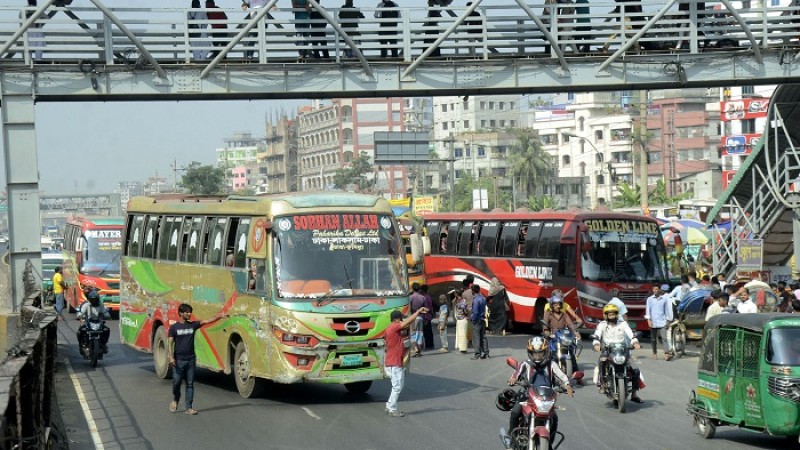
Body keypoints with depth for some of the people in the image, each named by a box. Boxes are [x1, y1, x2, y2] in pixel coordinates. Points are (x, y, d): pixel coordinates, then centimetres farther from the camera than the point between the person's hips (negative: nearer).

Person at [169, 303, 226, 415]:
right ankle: (175, 400, 30)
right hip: (178, 360, -3)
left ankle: (189, 407, 7)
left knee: (190, 384, 3)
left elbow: (207, 321, -4)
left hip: (190, 359, 3)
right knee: (176, 382, 2)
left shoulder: (193, 325, 5)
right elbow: (170, 343, -5)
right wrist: (171, 357, -16)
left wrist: (219, 316, -18)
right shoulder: (174, 327, -2)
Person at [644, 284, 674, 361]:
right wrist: (649, 319, -12)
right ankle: (655, 354, 20)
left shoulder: (665, 298, 4)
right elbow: (648, 309, 0)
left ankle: (667, 354, -20)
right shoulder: (650, 299, 5)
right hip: (653, 322, 2)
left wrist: (668, 320, 7)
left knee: (664, 338, -13)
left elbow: (668, 309, 8)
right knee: (654, 339, 8)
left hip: (662, 322, -2)